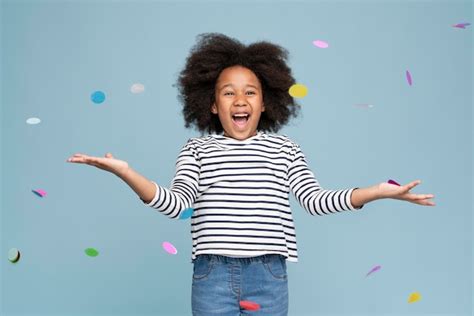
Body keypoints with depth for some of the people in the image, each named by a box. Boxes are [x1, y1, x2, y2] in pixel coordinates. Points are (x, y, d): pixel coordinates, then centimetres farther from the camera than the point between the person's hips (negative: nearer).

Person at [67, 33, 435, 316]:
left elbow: (314, 199, 0)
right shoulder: (197, 149, 6)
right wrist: (126, 173, -19)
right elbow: (177, 203, -5)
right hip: (212, 276, -1)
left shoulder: (285, 149, 9)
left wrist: (377, 191, -9)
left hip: (268, 277, 1)